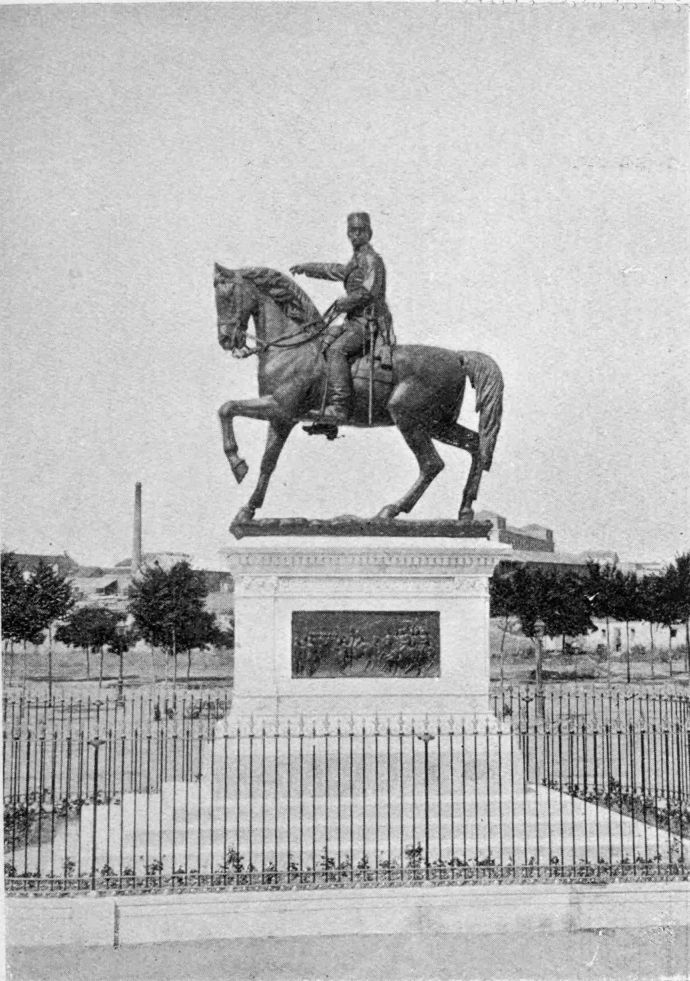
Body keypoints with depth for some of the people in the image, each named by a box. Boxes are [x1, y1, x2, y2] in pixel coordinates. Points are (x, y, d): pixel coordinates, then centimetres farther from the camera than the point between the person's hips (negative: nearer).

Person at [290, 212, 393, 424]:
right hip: (354, 321, 10)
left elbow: (367, 292, -21)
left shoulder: (371, 259, -8)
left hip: (368, 323, -10)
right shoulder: (357, 260, 21)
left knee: (336, 350, -30)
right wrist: (307, 268, 42)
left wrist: (342, 304, -12)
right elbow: (338, 271, 40)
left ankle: (339, 407, -40)